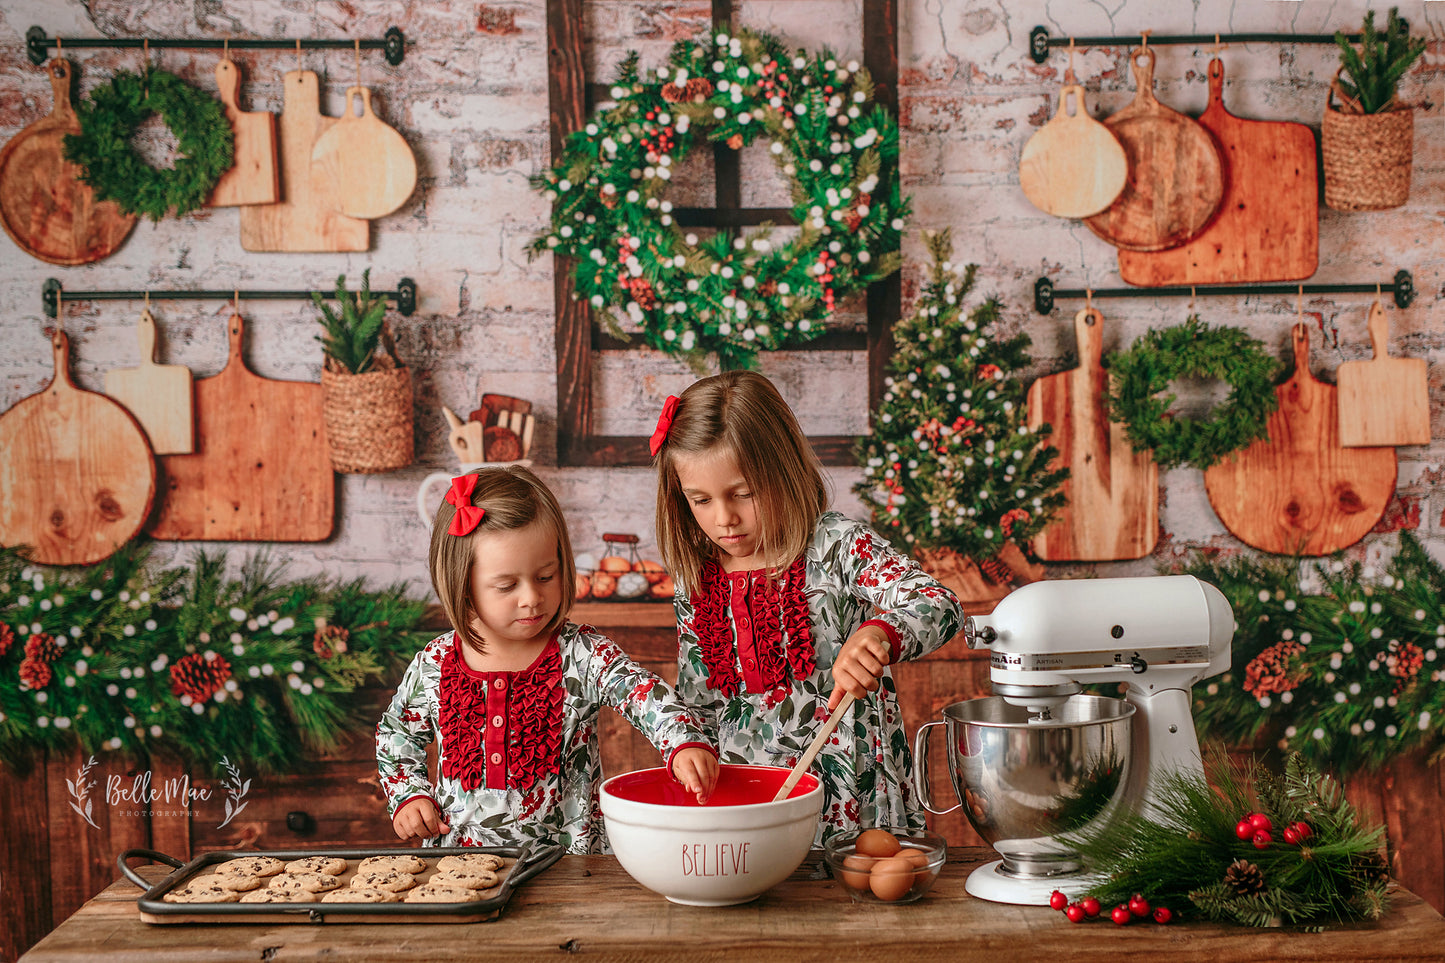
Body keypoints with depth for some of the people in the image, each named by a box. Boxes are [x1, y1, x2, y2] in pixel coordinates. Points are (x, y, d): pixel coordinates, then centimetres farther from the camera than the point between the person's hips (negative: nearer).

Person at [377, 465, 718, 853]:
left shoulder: (584, 655, -5)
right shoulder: (434, 666, 2)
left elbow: (642, 693, -21)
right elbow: (396, 734, 21)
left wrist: (686, 743, -40)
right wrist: (408, 797, 5)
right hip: (457, 862, 2)